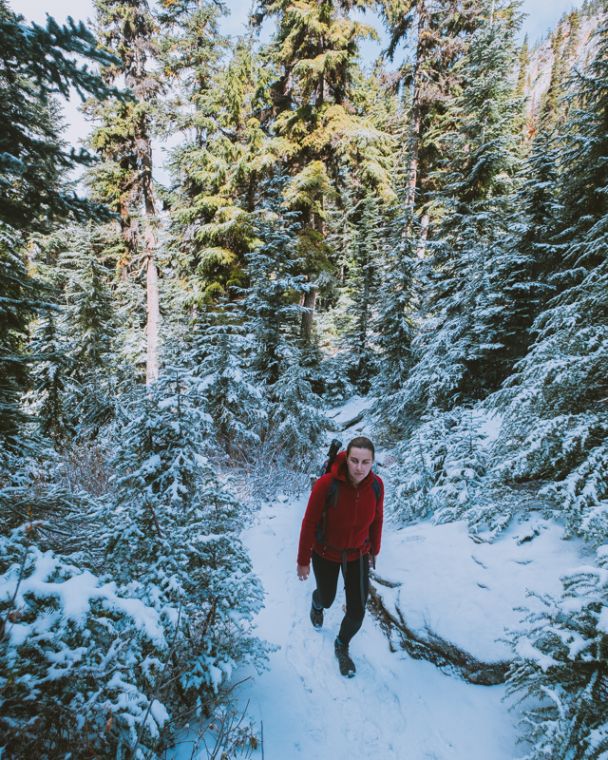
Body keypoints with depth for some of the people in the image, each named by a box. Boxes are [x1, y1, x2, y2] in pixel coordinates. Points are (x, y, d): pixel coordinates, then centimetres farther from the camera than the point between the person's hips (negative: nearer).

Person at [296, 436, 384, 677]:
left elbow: (377, 518, -3)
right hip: (326, 553, -2)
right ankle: (317, 604, 63)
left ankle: (342, 646, 41)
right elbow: (309, 523, -21)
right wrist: (303, 560, -11)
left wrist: (374, 549, 10)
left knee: (357, 612, 6)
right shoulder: (326, 484, -34)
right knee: (327, 599, 23)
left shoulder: (376, 485, -22)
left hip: (358, 554, 2)